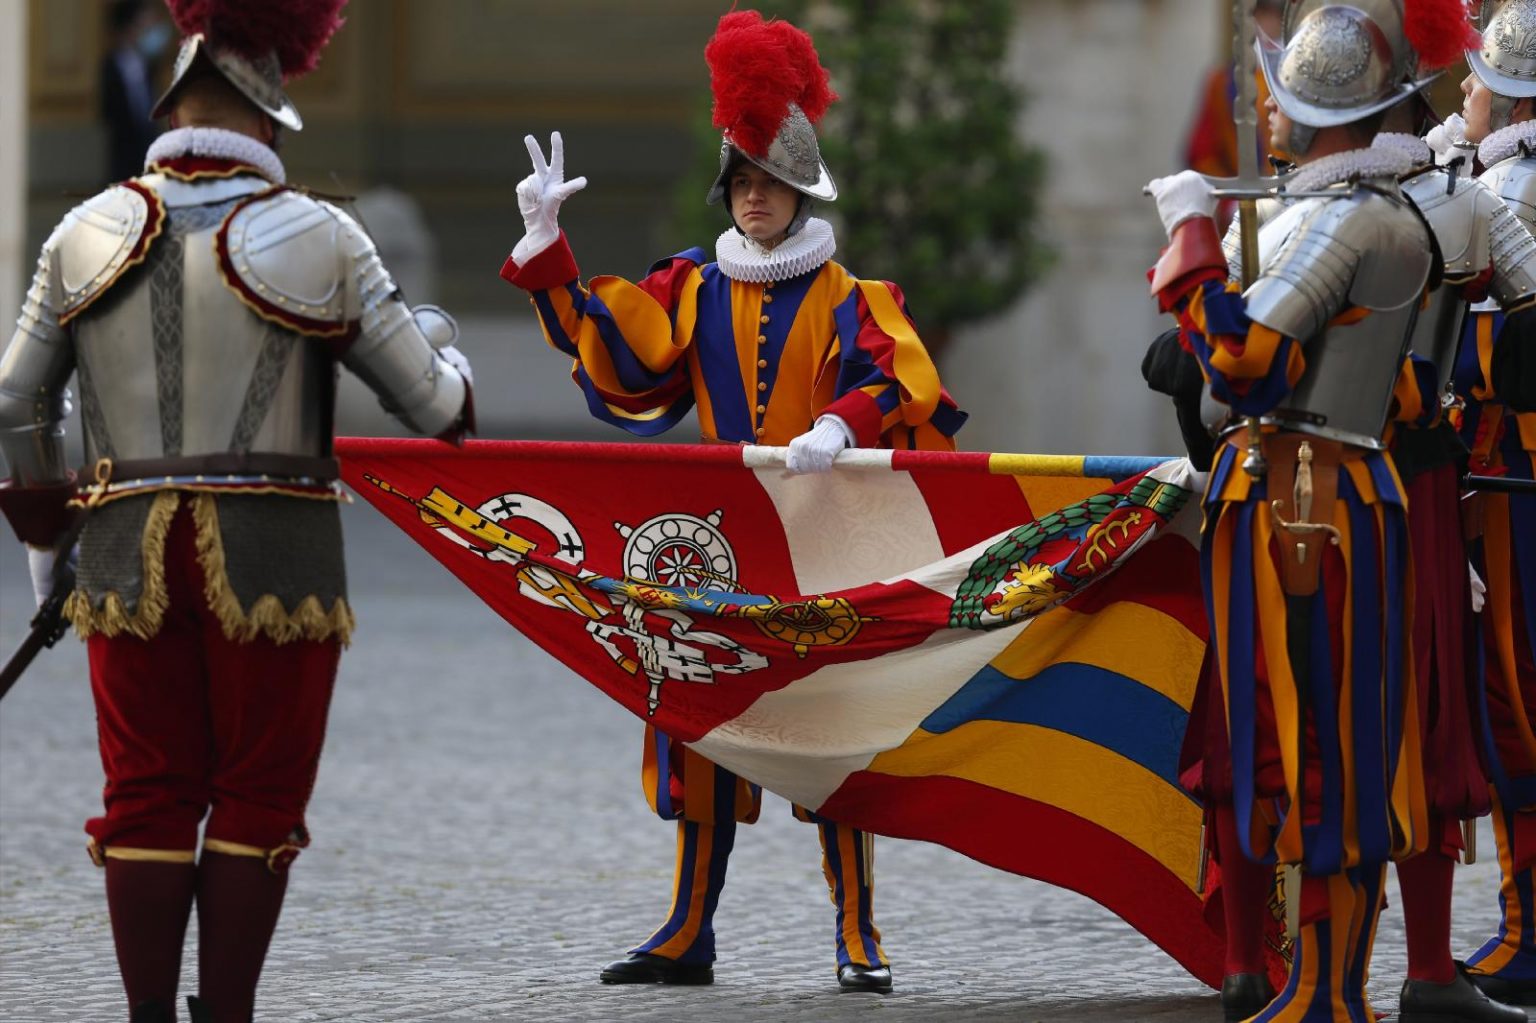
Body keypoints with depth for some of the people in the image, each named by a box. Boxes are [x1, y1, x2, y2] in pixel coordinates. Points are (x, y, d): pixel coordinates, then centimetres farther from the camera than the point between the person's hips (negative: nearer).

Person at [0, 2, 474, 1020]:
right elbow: (434, 408, 2)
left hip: (129, 556, 3)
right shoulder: (317, 239, -2)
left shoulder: (89, 236, 6)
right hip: (274, 553, -3)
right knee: (255, 801, 5)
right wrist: (444, 352, 26)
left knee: (147, 799, 8)